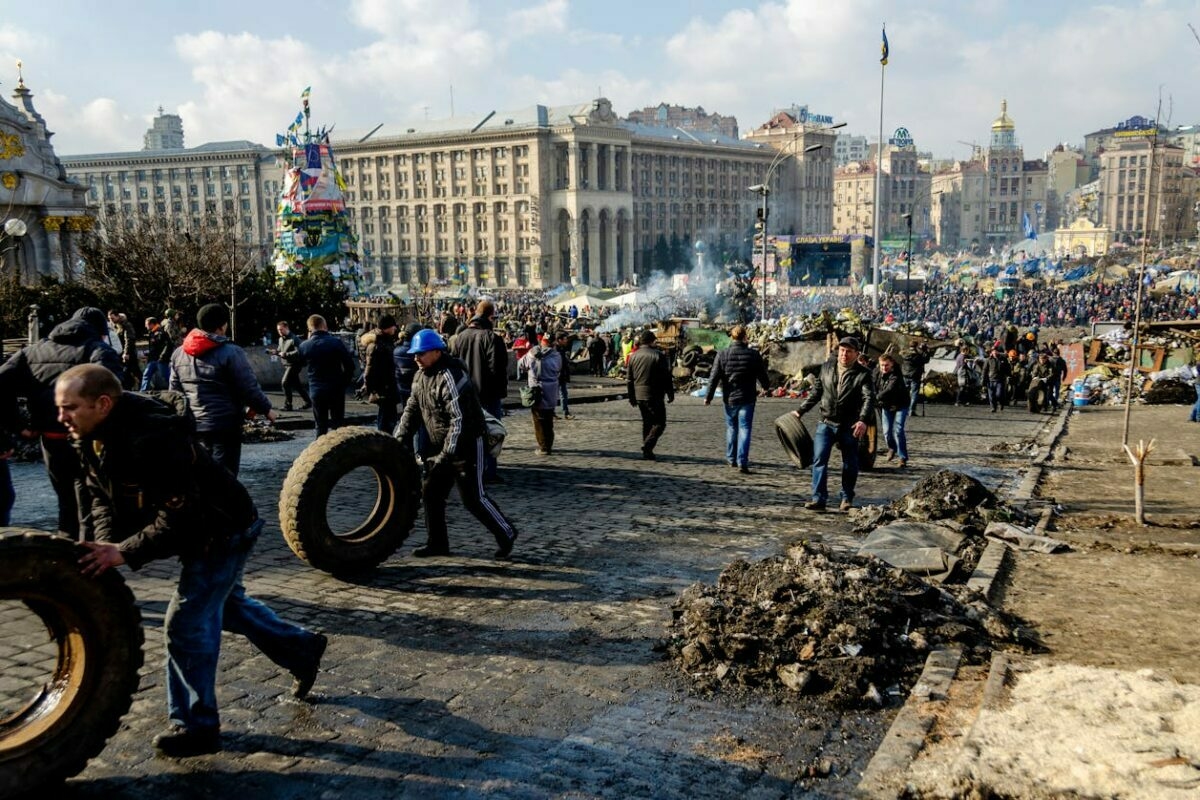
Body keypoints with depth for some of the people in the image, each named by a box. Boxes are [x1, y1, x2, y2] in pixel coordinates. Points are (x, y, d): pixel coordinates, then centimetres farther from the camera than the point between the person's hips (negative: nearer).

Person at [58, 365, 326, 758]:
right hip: (201, 531, 10)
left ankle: (196, 727, 12)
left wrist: (126, 552, -33)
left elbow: (180, 516, -36)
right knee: (225, 603, 25)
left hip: (222, 532, -10)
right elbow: (101, 497, 2)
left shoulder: (150, 440, -35)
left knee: (186, 625, -5)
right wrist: (105, 545, -15)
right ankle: (301, 649, 44)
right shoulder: (95, 438, -4)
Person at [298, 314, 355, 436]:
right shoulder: (335, 342, -11)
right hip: (336, 389, -2)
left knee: (321, 426, 9)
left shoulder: (305, 345, -4)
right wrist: (346, 381, 3)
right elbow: (350, 364, -11)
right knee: (338, 424, 7)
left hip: (316, 390, 2)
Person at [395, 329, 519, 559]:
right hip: (440, 446, 9)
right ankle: (437, 543, 21)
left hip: (466, 445, -9)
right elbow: (412, 409, 13)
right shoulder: (421, 376, 6)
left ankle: (506, 534, 12)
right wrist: (400, 438, 2)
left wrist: (447, 453, -28)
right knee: (430, 492, 9)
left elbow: (459, 420, -28)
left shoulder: (451, 377, -24)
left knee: (473, 497, -6)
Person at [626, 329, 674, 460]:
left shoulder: (633, 356, 8)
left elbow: (629, 379, 12)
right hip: (654, 396, -6)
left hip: (639, 395, 6)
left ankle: (647, 451, 15)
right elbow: (666, 377, -9)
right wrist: (670, 394, 1)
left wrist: (631, 397, 19)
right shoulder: (658, 355, -9)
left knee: (647, 422, 17)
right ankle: (647, 445, -17)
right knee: (659, 423, 0)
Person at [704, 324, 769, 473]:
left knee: (731, 428, 17)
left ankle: (731, 459, 26)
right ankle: (742, 462, -8)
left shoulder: (722, 354, -5)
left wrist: (708, 397, 3)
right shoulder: (754, 355, -6)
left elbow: (714, 378, -5)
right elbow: (762, 376, 4)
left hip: (730, 398, 1)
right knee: (745, 429, 1)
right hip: (747, 399, -1)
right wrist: (766, 386, 26)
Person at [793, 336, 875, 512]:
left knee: (850, 464, 7)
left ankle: (847, 498, 24)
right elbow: (816, 392, 18)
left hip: (849, 426, -2)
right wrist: (801, 411, 17)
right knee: (819, 460, -9)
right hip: (826, 423, 2)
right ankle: (818, 499, -8)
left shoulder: (862, 375, -5)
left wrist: (864, 420, -33)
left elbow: (869, 398, -17)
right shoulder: (826, 368, 8)